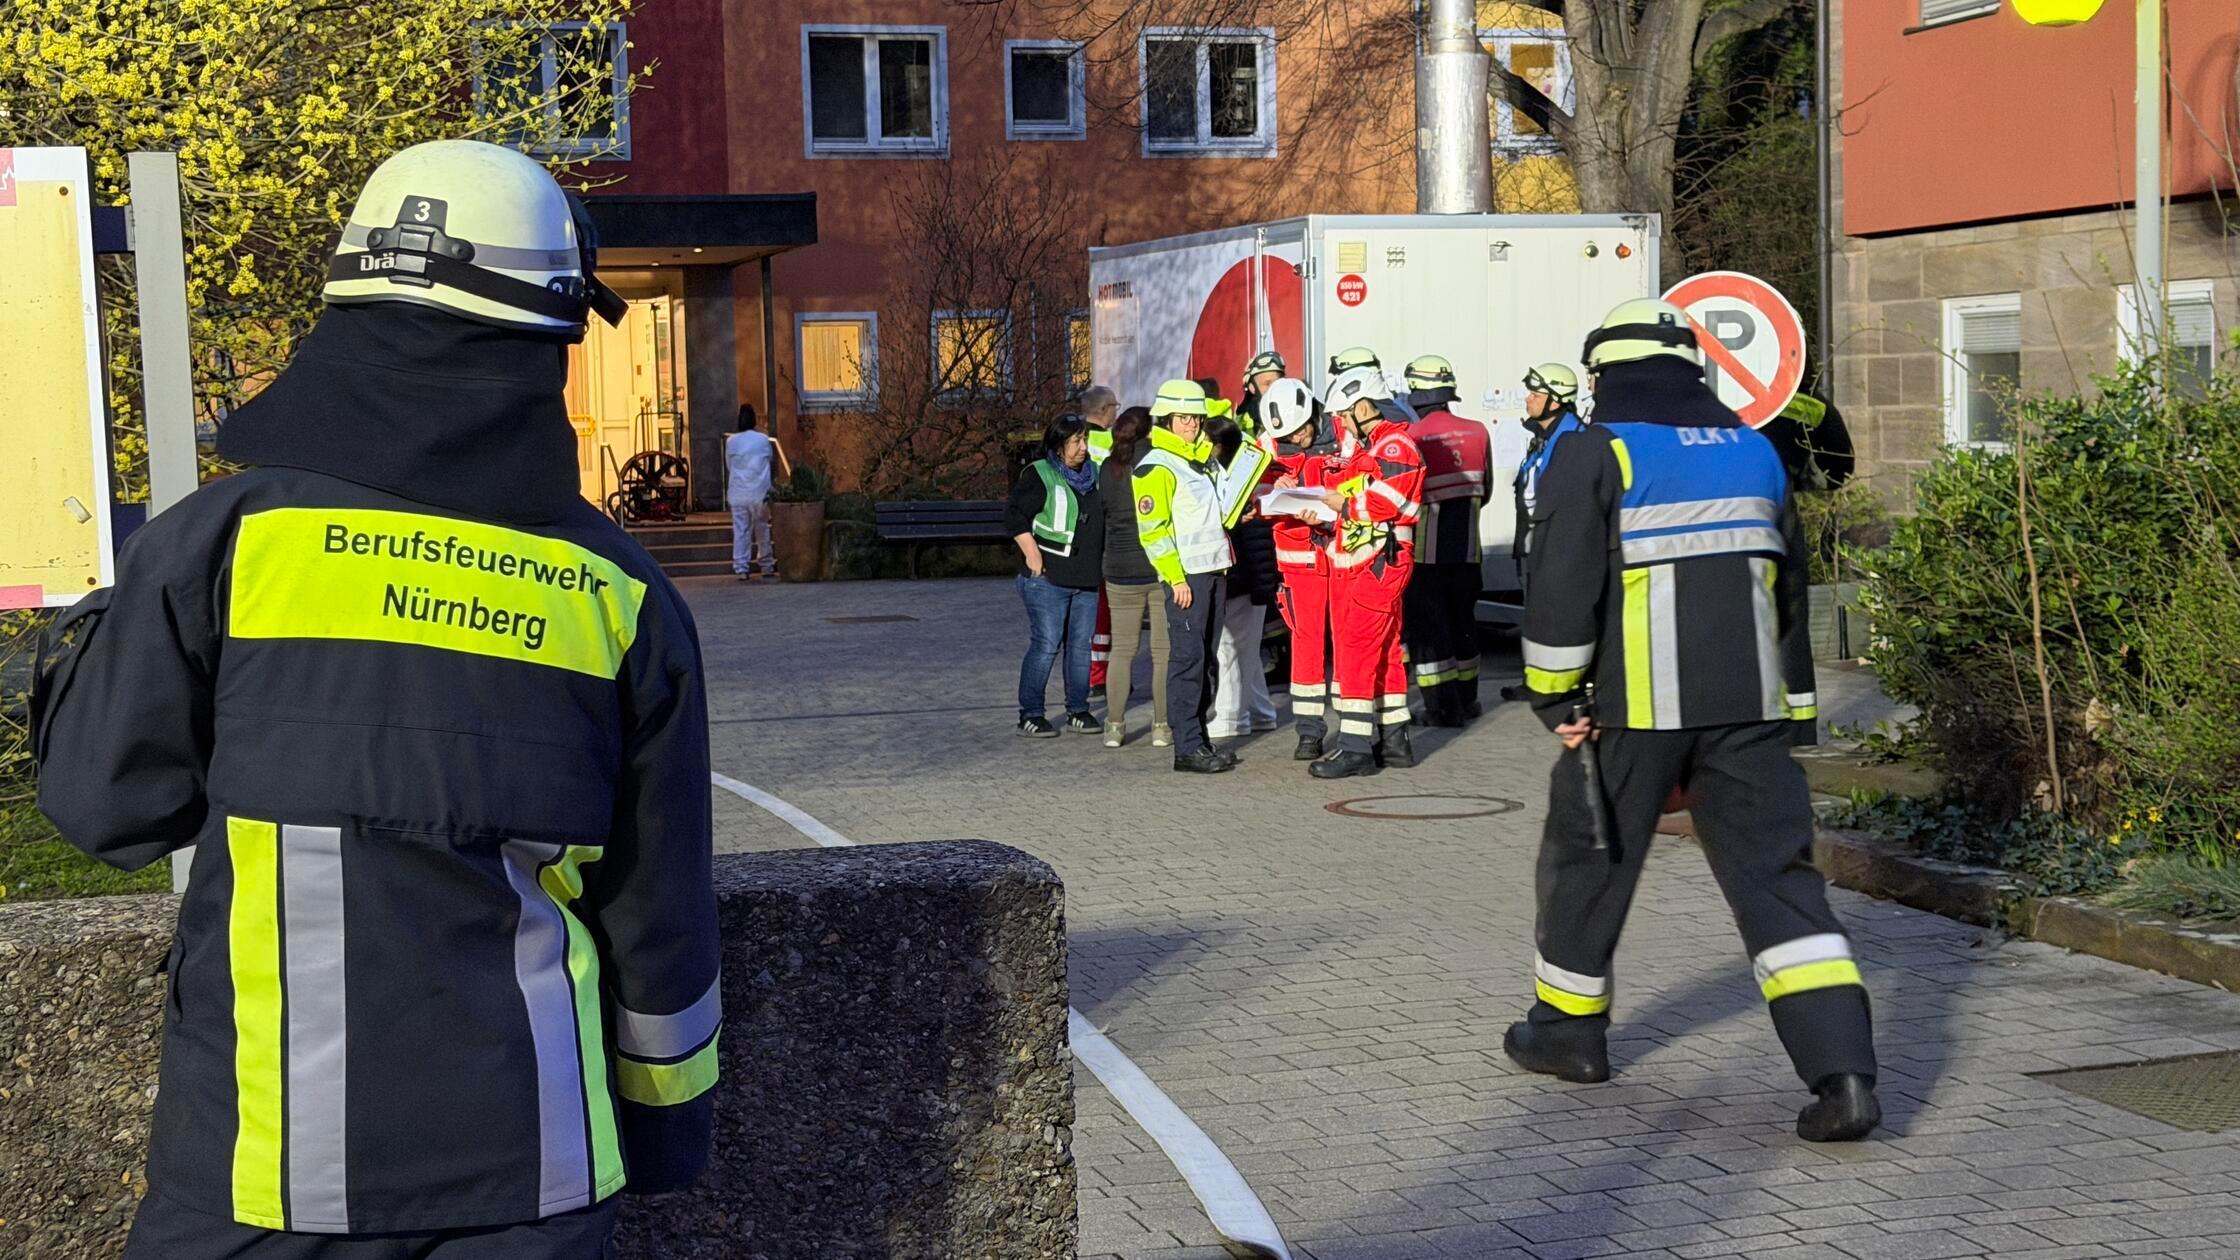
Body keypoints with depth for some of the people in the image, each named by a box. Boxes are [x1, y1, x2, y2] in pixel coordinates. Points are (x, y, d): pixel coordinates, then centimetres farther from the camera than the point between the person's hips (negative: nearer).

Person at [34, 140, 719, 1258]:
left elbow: (103, 802, 3)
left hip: (265, 1160, -1)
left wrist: (110, 624, 20)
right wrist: (667, 1117, 19)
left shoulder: (221, 543, -8)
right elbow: (659, 910, 6)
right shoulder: (619, 594, -1)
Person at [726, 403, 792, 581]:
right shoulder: (763, 440, -1)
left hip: (738, 494, 0)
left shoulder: (731, 442, -1)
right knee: (762, 529, 12)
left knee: (740, 531, 0)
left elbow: (728, 466, 10)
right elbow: (772, 459, 14)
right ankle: (768, 566, 19)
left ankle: (741, 568, -5)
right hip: (759, 493, 0)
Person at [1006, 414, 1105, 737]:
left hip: (1086, 578, 7)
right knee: (1045, 645, -8)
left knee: (1081, 644, 8)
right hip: (1048, 578, -7)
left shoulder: (1092, 475, 16)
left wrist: (1101, 566, 20)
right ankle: (1030, 713, -1)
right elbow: (1014, 516, -13)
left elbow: (1103, 520, 26)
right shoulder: (1038, 476, -6)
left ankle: (1078, 709, 17)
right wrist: (1033, 555, -17)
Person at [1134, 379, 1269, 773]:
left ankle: (1199, 739, 17)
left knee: (1206, 658, 11)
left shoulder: (1206, 459, 18)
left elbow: (1224, 508, 22)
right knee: (1187, 658, -9)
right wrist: (1176, 578, -17)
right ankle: (1187, 747, -9)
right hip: (1185, 575, -9)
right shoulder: (1156, 466, -9)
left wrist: (1249, 459, 11)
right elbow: (1152, 530, -13)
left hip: (1214, 570, 9)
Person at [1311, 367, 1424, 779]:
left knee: (1357, 650, -11)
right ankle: (1393, 740, 19)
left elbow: (1385, 502, -21)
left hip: (1378, 562, -10)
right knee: (1383, 652, 13)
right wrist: (1325, 508, 6)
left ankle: (1356, 747, -11)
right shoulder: (1363, 447, 22)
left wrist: (1343, 503, -8)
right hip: (1353, 561, 10)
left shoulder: (1395, 445, -10)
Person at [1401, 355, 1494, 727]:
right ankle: (1466, 699, 27)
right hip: (1466, 548, 5)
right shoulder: (1478, 432, 0)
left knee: (1427, 626, 2)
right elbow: (1484, 490, 11)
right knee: (1462, 620, 18)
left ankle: (1443, 706, -1)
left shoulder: (1411, 438, -16)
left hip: (1424, 552, -5)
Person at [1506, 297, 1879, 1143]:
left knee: (1588, 858, 15)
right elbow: (1789, 586, 19)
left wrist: (1554, 694, -3)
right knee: (1775, 871, 1)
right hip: (1747, 706, 4)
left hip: (1632, 706, -4)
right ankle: (1842, 1069, -12)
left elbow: (1562, 587, -12)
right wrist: (1791, 708, 24)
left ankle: (1568, 1031, 30)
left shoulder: (1594, 454, -4)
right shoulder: (1753, 452, 14)